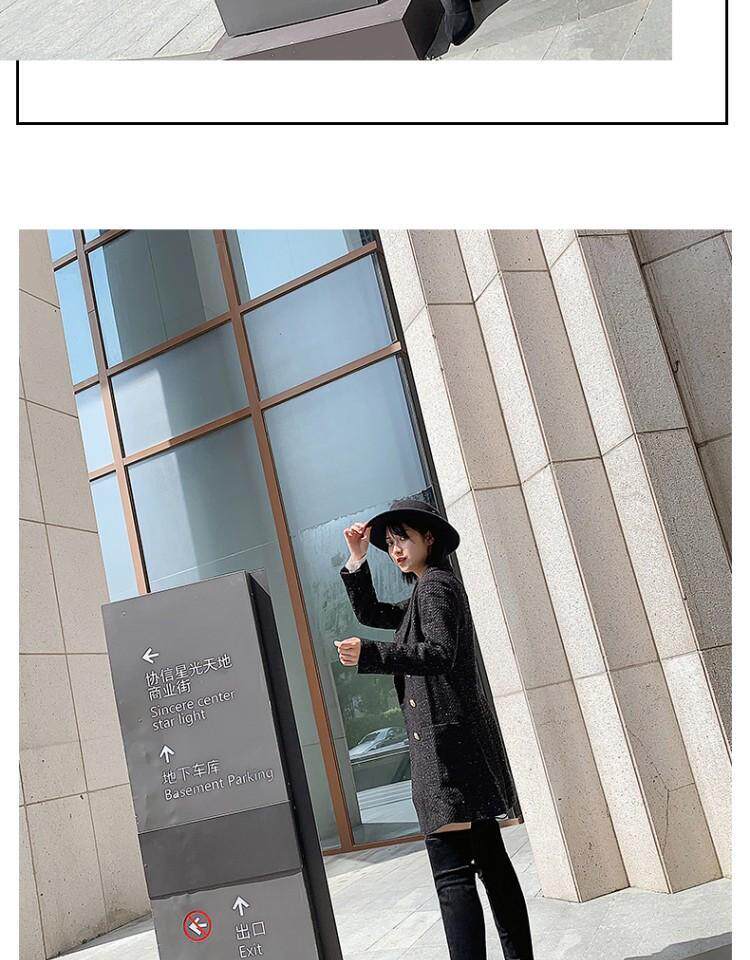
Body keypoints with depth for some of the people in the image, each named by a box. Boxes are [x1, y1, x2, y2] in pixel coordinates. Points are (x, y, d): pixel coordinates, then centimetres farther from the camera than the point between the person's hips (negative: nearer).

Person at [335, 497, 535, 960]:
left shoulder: (436, 585, -9)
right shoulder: (426, 591, 22)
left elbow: (439, 654, -25)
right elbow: (371, 613, 26)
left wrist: (370, 654, -38)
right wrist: (357, 561, 14)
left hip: (447, 740, -11)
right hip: (461, 737, 11)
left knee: (451, 867, -14)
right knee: (489, 856, 15)